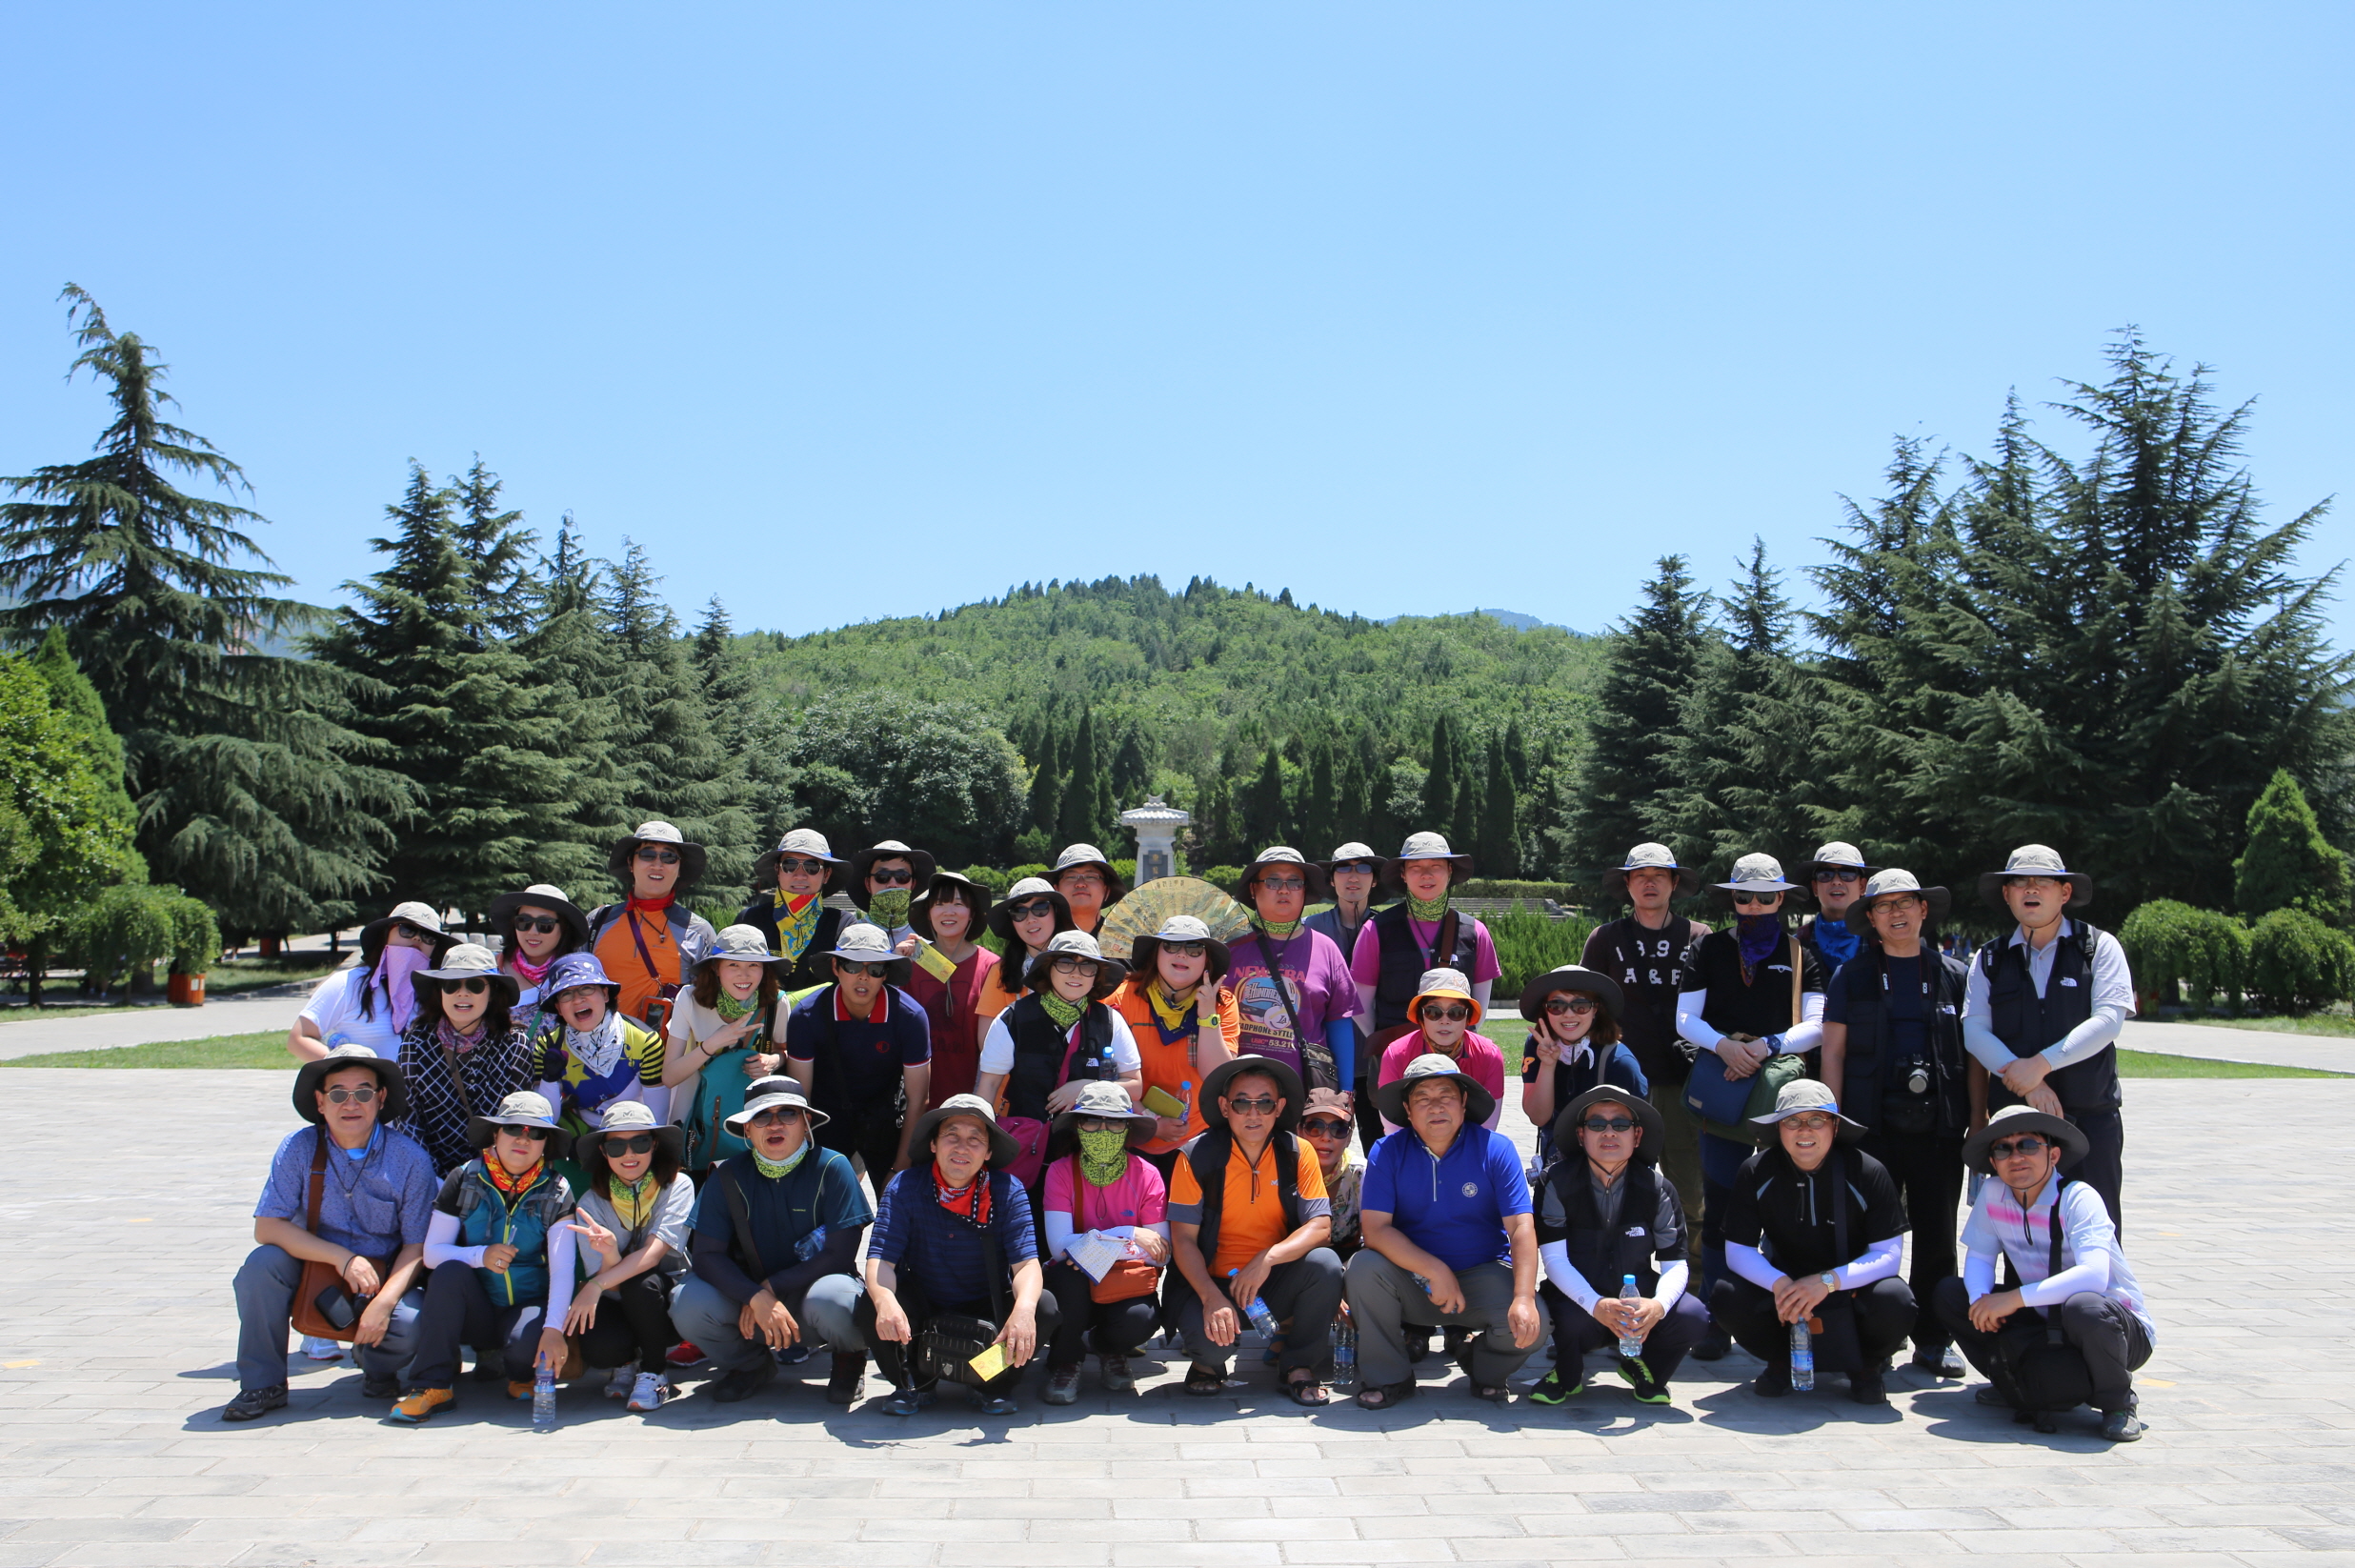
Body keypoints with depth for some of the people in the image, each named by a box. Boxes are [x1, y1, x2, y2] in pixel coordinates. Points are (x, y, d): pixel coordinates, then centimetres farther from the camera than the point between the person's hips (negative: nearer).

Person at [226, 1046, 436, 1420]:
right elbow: (267, 1227, -14)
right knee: (262, 1263, -27)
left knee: (412, 1323, -30)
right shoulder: (299, 1148, -9)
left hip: (384, 1280, -1)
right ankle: (263, 1384, -7)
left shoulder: (410, 1158, -11)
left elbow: (417, 1245, -9)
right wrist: (342, 1257, -25)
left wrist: (385, 1301, -26)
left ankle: (376, 1365, 10)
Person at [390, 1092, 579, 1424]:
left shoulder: (556, 1192, -6)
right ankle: (433, 1384, -22)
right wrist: (480, 1256, -25)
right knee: (450, 1271, -28)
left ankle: (520, 1375, 4)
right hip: (474, 1311, 2)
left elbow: (562, 1269, -16)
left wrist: (553, 1328, -31)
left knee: (528, 1341, -34)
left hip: (528, 1306, -1)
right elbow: (431, 1253, -5)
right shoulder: (464, 1181, -1)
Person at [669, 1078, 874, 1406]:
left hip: (813, 1288, -2)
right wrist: (758, 1298, -25)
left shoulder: (832, 1167, -10)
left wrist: (771, 1288, -16)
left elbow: (840, 1254, -13)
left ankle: (850, 1358, 2)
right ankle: (751, 1364, 8)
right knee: (689, 1304, -26)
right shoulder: (728, 1176, -4)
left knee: (831, 1301, -37)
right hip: (750, 1299, 2)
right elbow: (706, 1254, -9)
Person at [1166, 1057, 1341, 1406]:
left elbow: (1320, 1227, -12)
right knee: (1208, 1335, -33)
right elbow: (1183, 1239, -10)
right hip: (1212, 1282, -2)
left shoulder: (1298, 1152, -4)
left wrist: (1267, 1259, -29)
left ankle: (1301, 1367, -3)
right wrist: (1212, 1297, -26)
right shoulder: (1197, 1156, -9)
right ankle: (1208, 1363, 9)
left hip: (1277, 1284, 2)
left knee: (1324, 1263, -27)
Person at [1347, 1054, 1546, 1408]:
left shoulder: (1496, 1150, -7)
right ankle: (1388, 1377, -5)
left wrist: (1524, 1298, -28)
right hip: (1412, 1279, 0)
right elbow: (1375, 1229, -15)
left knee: (1532, 1325, -26)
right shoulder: (1387, 1153, -6)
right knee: (1364, 1266, -28)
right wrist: (1435, 1271, -25)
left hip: (1483, 1274, 0)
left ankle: (1484, 1366, 12)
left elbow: (1521, 1227, -14)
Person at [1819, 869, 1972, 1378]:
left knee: (1937, 1236, 5)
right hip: (1873, 1126, -1)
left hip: (1938, 1127, 1)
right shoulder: (1852, 976, 7)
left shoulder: (1954, 975, 10)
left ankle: (1933, 1339, 17)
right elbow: (1833, 1052, 5)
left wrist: (1977, 1121, 2)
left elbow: (1973, 1054, 10)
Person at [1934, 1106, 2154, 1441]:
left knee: (2083, 1306, -39)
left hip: (2121, 1328, -5)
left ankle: (2118, 1402, -9)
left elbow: (2094, 1275, -34)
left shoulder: (2078, 1198, -21)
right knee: (1949, 1293, -9)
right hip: (2046, 1324, 5)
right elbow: (1978, 1255, 2)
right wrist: (1981, 1298, -21)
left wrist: (2016, 1298, -36)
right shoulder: (1993, 1194, -5)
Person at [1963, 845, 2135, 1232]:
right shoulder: (1989, 960, 10)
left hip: (2090, 1116, -2)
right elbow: (1975, 1031, 0)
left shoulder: (2099, 947, 4)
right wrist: (2026, 1081, -14)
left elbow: (2108, 1020, -8)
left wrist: (2041, 1064, -16)